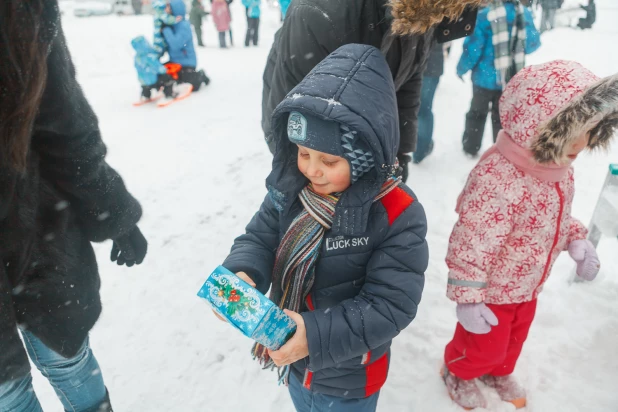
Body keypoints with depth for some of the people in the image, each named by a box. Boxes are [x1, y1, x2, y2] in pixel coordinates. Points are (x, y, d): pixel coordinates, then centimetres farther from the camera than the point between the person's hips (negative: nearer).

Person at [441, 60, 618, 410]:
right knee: (485, 343, 17)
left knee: (515, 337, 30)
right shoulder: (498, 180, -38)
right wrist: (468, 299, -27)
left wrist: (577, 240, -4)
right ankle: (460, 373, 48)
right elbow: (471, 245, -33)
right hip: (495, 289, -8)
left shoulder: (559, 168, -8)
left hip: (528, 284, 8)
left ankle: (499, 372, 59)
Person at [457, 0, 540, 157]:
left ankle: (471, 148, 29)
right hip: (513, 78, 3)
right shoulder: (524, 13, -5)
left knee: (477, 113, 18)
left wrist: (461, 69, 1)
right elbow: (533, 42, 4)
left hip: (486, 77, -3)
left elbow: (472, 49, -16)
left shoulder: (483, 16, -19)